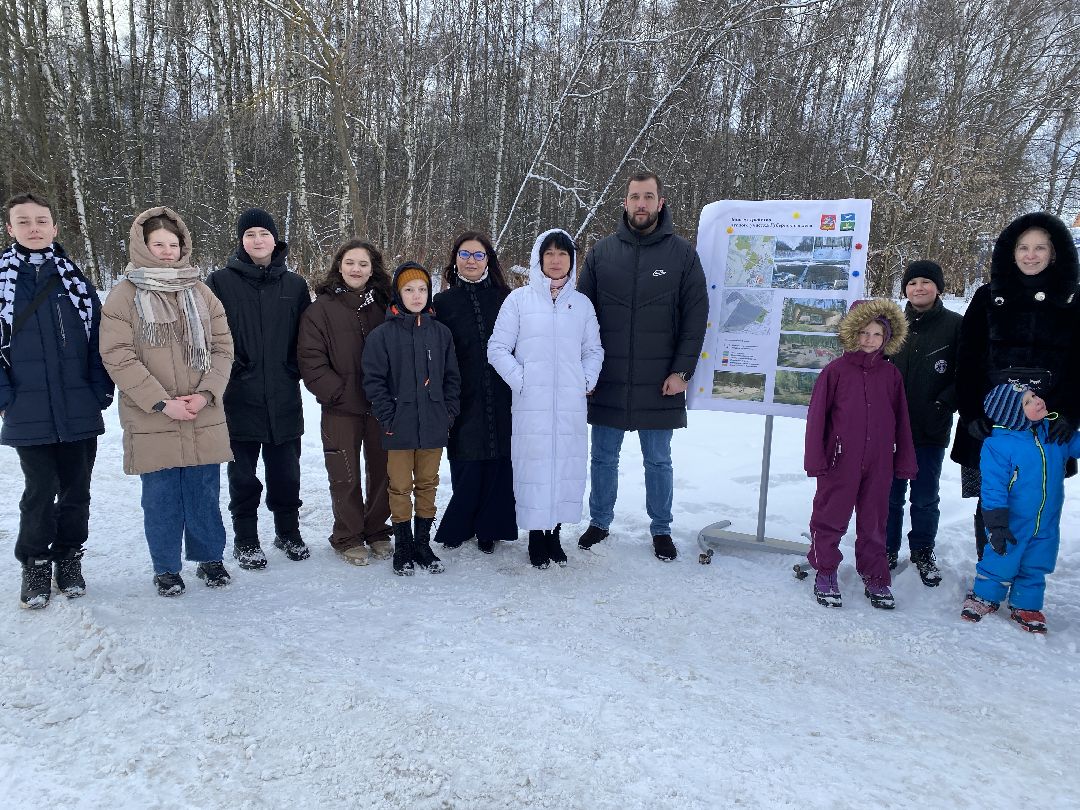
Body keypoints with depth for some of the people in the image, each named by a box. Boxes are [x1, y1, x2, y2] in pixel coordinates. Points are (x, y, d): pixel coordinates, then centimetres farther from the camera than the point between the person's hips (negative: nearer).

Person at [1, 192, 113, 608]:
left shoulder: (75, 279, 6)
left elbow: (98, 336, 5)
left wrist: (102, 389, -3)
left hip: (81, 412, 2)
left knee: (77, 490, 10)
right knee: (40, 492, 4)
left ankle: (68, 557, 28)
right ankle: (35, 564, 23)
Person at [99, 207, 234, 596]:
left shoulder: (200, 293, 7)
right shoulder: (124, 295, -2)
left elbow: (222, 347, 5)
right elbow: (117, 356, -9)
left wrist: (206, 393, -10)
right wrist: (161, 402, -15)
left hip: (203, 418, 2)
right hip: (152, 421, -2)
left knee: (204, 492, 11)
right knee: (161, 498, 7)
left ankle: (209, 558, 28)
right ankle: (166, 568, 24)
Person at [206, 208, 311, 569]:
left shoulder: (294, 285, 6)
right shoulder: (221, 282, -1)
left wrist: (295, 371, 1)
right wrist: (224, 373, -8)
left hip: (284, 399, 2)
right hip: (239, 397, -2)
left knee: (286, 472, 11)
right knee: (243, 476, 8)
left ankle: (288, 532, 30)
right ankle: (245, 540, 24)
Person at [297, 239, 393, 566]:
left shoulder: (383, 306, 8)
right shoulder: (321, 308, -1)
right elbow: (310, 359, -6)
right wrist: (339, 392, -13)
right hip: (341, 408, -3)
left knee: (382, 470, 10)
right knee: (346, 476, 3)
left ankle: (377, 531, 27)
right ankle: (348, 538, 19)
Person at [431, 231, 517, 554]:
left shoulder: (505, 297, 8)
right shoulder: (443, 302, 6)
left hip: (501, 400, 1)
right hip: (464, 402, -1)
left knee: (499, 464, 2)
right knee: (467, 468, 0)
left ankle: (489, 529, 19)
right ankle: (456, 528, 20)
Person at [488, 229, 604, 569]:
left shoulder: (582, 303, 11)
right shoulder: (519, 299, 2)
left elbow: (594, 349, 18)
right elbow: (498, 348, 1)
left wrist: (587, 381, 3)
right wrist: (520, 379, -8)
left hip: (571, 404, 3)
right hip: (531, 404, -3)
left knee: (567, 465, 5)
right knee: (534, 466, -2)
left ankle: (554, 532, 20)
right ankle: (536, 536, 13)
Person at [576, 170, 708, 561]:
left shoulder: (682, 253, -1)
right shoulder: (602, 251, 4)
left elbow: (696, 316, -1)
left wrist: (682, 371, -8)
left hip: (659, 383, -1)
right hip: (607, 381, 2)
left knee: (658, 461, 11)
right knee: (604, 457, 13)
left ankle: (661, 529, 27)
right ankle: (599, 522, 31)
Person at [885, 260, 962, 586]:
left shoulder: (955, 325, -3)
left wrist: (943, 404, -15)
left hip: (932, 430, -2)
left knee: (925, 498, 10)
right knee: (890, 493, 10)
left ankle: (923, 553, 28)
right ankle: (888, 550, 25)